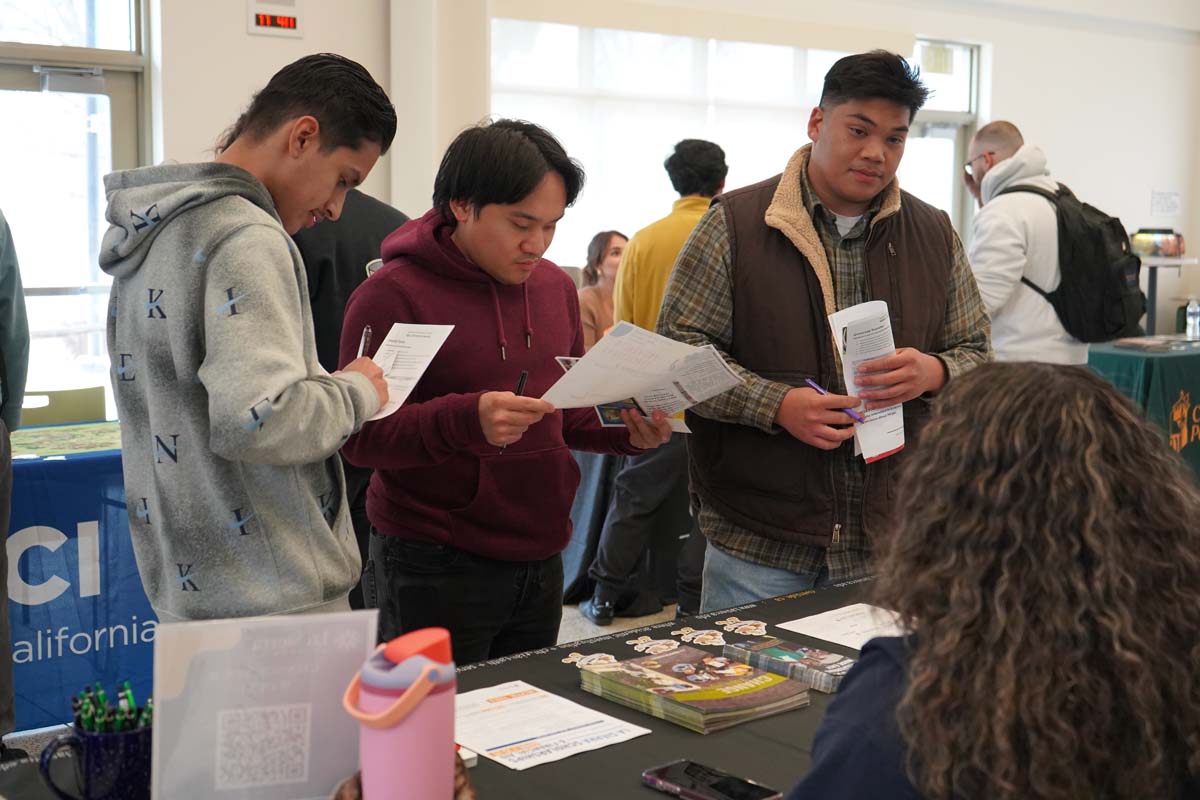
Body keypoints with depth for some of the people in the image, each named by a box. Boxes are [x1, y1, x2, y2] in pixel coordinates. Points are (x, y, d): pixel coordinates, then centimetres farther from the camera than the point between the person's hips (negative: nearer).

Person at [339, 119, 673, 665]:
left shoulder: (555, 287, 9)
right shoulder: (393, 294, -11)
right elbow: (359, 436, -14)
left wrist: (628, 433, -2)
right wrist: (467, 420, -30)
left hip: (541, 558, 6)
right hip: (436, 569, -6)